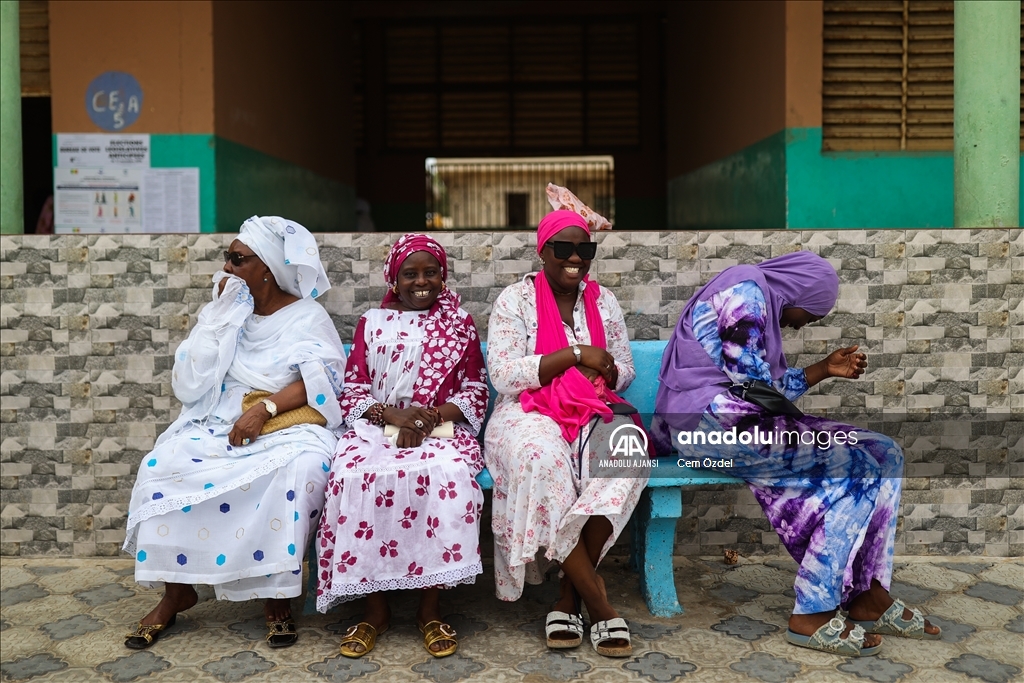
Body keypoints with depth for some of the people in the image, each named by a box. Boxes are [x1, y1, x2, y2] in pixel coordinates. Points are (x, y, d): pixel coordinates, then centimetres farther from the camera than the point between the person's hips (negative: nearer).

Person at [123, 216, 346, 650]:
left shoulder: (308, 317, 1)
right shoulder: (224, 312, 13)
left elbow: (319, 383, -12)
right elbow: (190, 383, 3)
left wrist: (265, 409, -25)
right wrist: (220, 317, -3)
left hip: (287, 427, -4)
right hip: (219, 422, 4)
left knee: (301, 469, -35)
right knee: (164, 465, -22)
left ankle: (276, 594, -20)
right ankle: (176, 591, -7)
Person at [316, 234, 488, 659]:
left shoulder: (461, 324, 15)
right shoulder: (371, 323, 16)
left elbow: (475, 390, 8)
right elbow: (353, 391, 9)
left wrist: (434, 415, -11)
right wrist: (393, 415, -11)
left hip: (442, 427, -1)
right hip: (377, 425, 1)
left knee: (449, 474, -34)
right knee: (356, 474, -32)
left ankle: (431, 606, -19)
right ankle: (375, 606, -17)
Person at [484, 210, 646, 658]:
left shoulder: (603, 301, 13)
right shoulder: (515, 299, 0)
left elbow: (625, 372, 15)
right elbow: (503, 376, -11)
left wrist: (604, 370, -10)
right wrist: (576, 354, -15)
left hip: (592, 413, 4)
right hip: (529, 414, -3)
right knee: (542, 459, -39)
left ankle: (568, 595, -20)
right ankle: (599, 603, -26)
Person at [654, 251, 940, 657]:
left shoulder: (760, 304, 24)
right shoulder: (746, 292, -7)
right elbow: (749, 379, -14)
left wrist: (825, 369, 22)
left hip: (735, 420, 10)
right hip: (712, 420, -10)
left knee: (883, 455, 2)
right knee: (858, 468, -17)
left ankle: (869, 596, 1)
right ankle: (812, 614, -13)